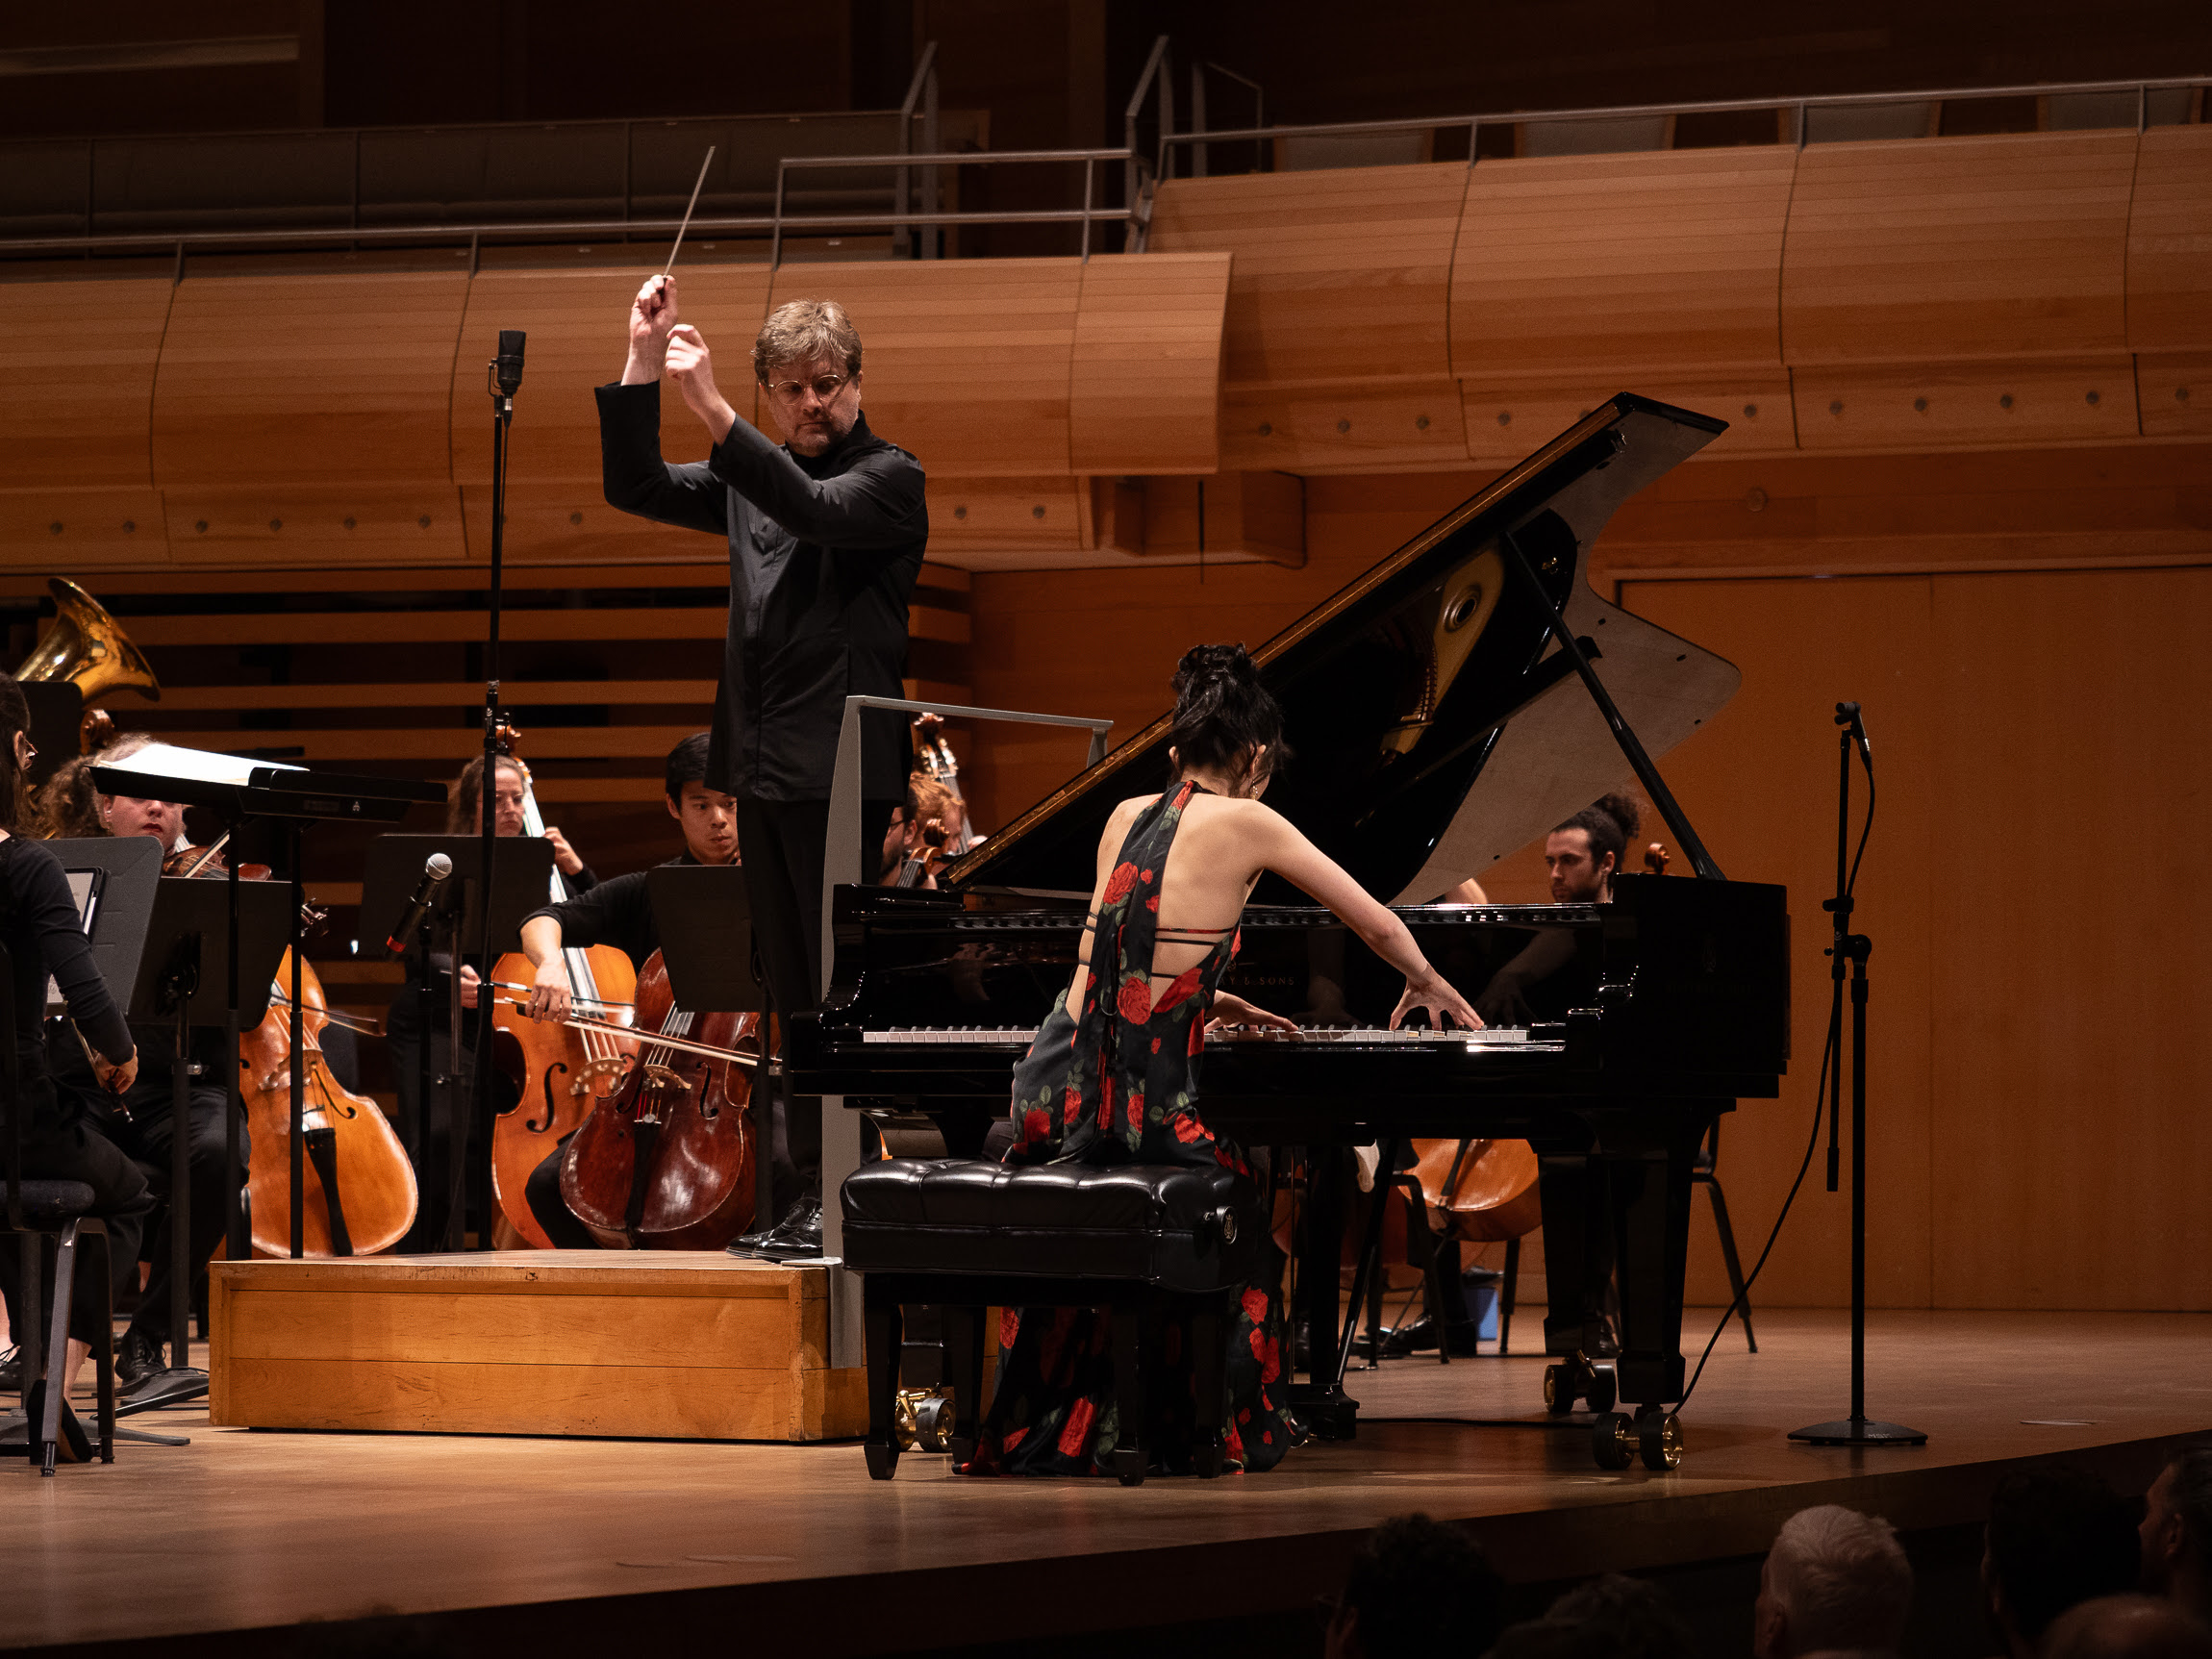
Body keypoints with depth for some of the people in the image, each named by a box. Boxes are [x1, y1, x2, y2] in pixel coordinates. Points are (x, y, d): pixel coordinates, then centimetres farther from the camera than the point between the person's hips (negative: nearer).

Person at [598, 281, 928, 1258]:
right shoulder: (754, 481, 17)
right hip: (760, 768, 7)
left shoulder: (888, 479, -3)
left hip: (839, 768, -7)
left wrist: (713, 411, -30)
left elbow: (813, 508, -22)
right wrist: (643, 363, -1)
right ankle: (811, 1185, 11)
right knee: (796, 990, 9)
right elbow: (637, 489, 10)